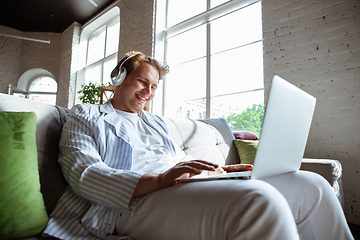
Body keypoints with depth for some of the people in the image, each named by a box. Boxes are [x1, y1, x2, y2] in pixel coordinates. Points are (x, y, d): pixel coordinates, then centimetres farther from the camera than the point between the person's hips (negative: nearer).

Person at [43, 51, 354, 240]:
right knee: (259, 200, -36)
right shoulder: (85, 116, 12)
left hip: (192, 191, 7)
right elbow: (84, 175, -6)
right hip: (134, 202, -6)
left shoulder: (157, 122, 31)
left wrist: (219, 170, 7)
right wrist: (159, 180, -22)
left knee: (311, 184, -5)